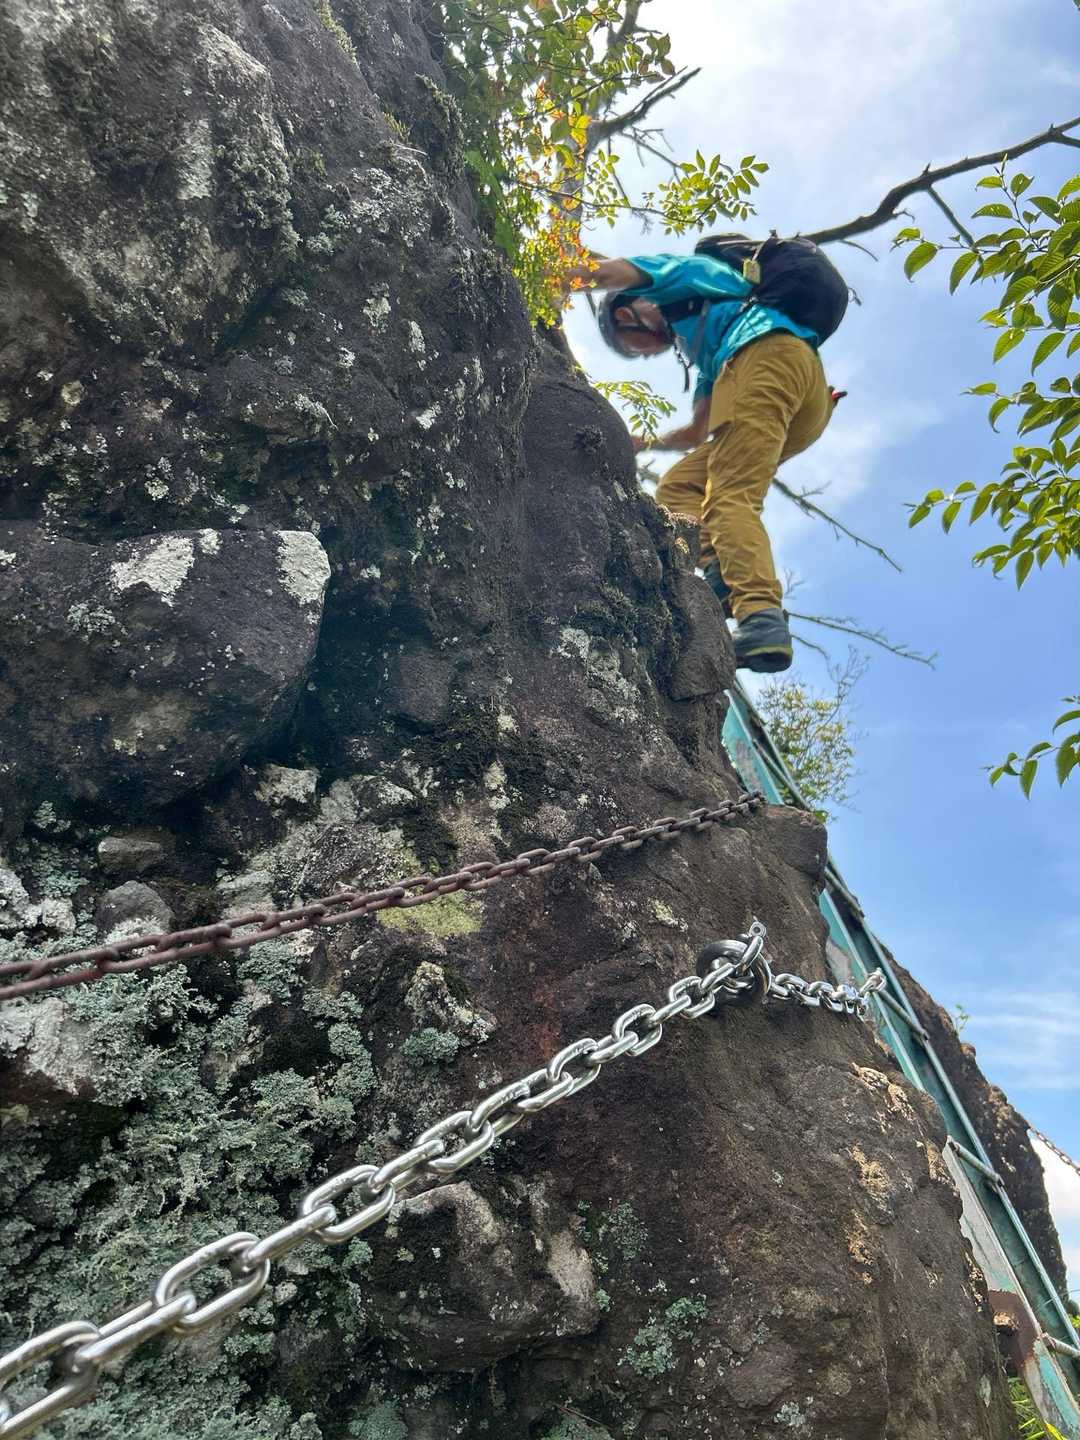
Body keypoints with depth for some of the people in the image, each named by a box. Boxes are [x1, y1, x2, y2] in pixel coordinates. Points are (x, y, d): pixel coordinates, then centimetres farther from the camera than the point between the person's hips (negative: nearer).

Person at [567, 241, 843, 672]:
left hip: (768, 351, -8)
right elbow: (697, 434, 43)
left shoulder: (674, 271, 24)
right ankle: (725, 570, -20)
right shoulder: (704, 350, 42)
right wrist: (641, 444, 53)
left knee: (731, 497, -23)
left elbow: (598, 273, 10)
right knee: (678, 486, 5)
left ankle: (761, 615, -43)